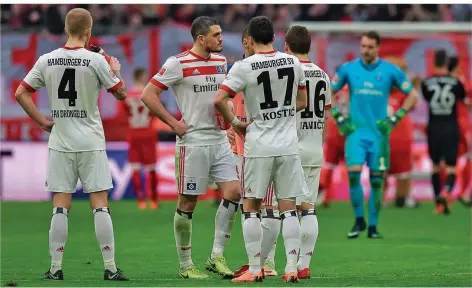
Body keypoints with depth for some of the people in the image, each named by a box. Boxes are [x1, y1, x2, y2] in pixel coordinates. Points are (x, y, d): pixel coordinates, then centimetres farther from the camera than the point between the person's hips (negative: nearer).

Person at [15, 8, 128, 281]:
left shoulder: (47, 60, 0)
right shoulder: (96, 61, -9)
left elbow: (21, 93, 3)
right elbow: (121, 93, 0)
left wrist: (42, 121, 8)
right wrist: (116, 71, 18)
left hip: (60, 142, 2)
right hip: (91, 144, -2)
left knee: (61, 206, 5)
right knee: (100, 204, 1)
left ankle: (56, 268, 4)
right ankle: (111, 268, 0)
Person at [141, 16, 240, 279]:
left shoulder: (221, 61, 11)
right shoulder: (179, 63, -10)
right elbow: (148, 95, -10)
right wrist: (174, 123, -11)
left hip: (219, 139, 6)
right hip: (193, 141, -6)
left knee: (233, 192, -5)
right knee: (188, 202, 0)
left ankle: (217, 256, 4)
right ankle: (186, 265, 9)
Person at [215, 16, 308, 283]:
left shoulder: (244, 67, -10)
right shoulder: (293, 63, 3)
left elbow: (219, 99, -15)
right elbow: (302, 102, 14)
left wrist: (236, 123, 0)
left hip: (259, 147, -3)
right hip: (289, 145, 3)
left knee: (252, 207, 7)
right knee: (289, 207, 7)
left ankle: (255, 270, 5)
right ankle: (292, 268, 2)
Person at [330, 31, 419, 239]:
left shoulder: (390, 71, 0)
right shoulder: (348, 69, 3)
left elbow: (413, 96, 7)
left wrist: (395, 118, -2)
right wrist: (339, 117, 2)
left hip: (379, 133, 0)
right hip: (355, 131, 0)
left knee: (376, 180, 0)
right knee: (353, 173, -15)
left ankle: (373, 226, 11)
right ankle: (359, 220, 3)